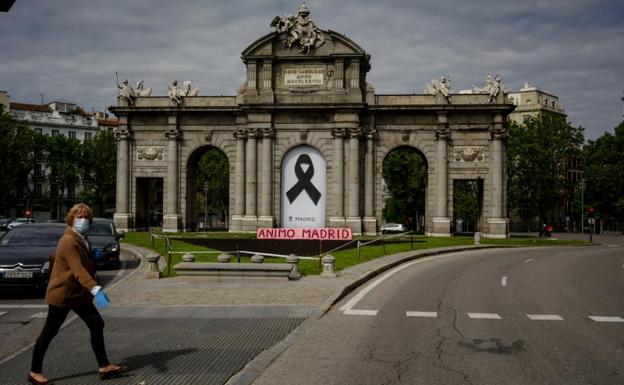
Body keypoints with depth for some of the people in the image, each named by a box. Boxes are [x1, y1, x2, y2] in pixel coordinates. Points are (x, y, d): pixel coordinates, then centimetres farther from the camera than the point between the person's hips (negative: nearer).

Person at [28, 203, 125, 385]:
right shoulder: (69, 241, -21)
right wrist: (96, 289, -44)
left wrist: (92, 290, 22)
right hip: (61, 294, -9)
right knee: (49, 332, 3)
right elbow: (78, 270, -34)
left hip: (78, 294, 9)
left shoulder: (82, 239, 9)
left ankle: (104, 366, 8)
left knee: (97, 324, 3)